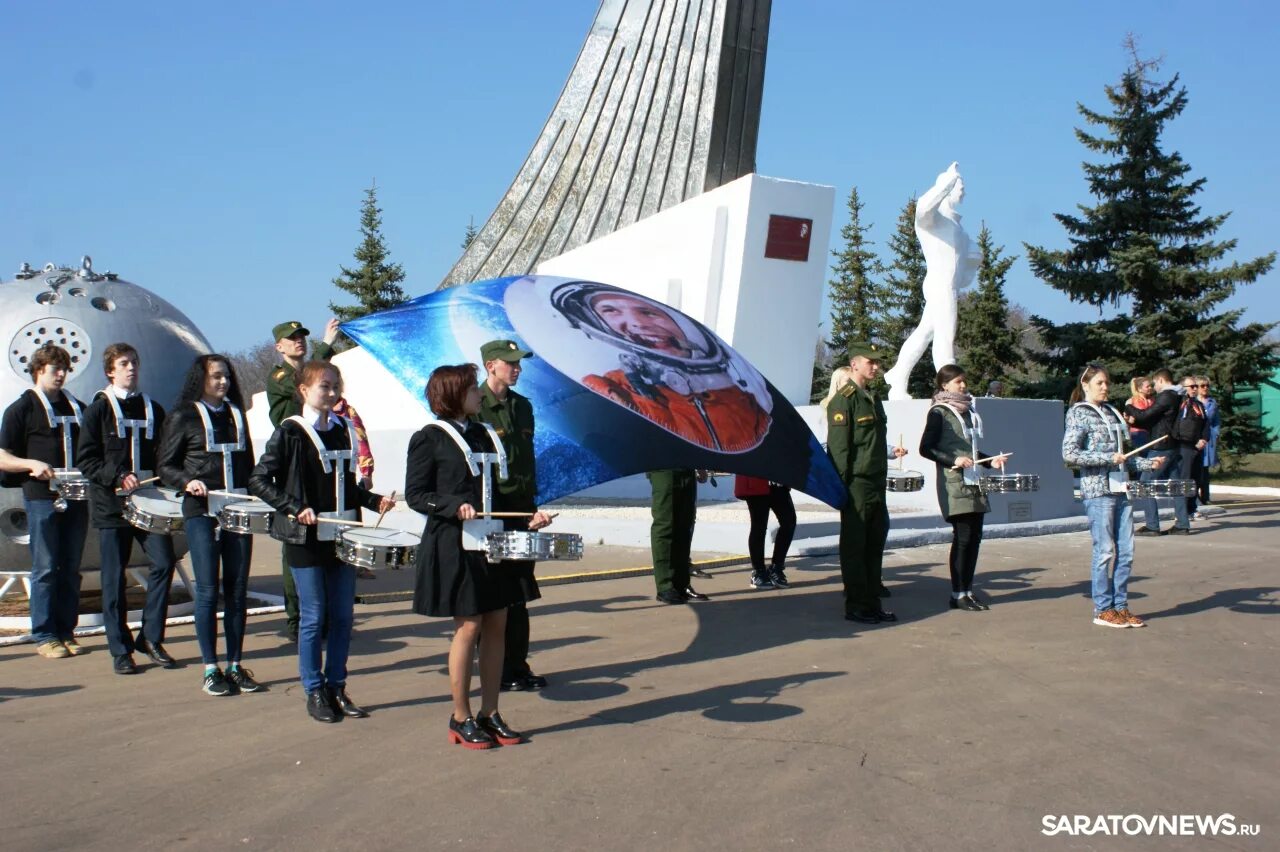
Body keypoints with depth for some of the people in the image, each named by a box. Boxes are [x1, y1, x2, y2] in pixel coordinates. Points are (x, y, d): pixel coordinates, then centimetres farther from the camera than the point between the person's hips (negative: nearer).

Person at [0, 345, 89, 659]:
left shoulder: (75, 406, 15)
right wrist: (32, 464, -19)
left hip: (76, 497, 5)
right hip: (41, 497, -5)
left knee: (71, 568, 7)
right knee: (46, 569, -2)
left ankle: (66, 632, 15)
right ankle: (44, 636, 5)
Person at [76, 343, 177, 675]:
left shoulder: (153, 409, 12)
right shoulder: (98, 409, 2)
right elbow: (85, 459, -4)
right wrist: (118, 477, -17)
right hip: (112, 504, -3)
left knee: (164, 562, -6)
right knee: (114, 576, 2)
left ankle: (150, 637, 8)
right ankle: (121, 649, 11)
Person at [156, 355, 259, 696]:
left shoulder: (236, 413, 14)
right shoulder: (183, 416, 1)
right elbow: (165, 466, 2)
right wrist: (187, 482, -16)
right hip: (201, 513, -4)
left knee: (237, 589, 5)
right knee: (208, 589, -3)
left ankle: (235, 665, 13)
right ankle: (210, 670, 5)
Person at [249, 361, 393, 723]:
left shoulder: (343, 429, 9)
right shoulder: (290, 432, -7)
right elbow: (259, 480, -10)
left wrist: (374, 500, 2)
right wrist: (295, 509, -19)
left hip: (342, 535, 5)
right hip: (306, 539, -5)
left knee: (342, 616, 9)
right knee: (314, 617, 1)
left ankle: (336, 687, 21)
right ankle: (315, 692, 14)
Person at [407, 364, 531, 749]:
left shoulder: (482, 434, 14)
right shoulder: (429, 438, -5)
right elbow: (415, 495, -9)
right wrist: (456, 507, -22)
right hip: (454, 546, -7)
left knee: (497, 626, 6)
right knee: (469, 627, -3)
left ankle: (490, 713, 16)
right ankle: (460, 719, 10)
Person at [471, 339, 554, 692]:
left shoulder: (523, 405, 13)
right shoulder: (475, 408, -9)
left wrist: (533, 506, 8)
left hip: (521, 510, 7)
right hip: (491, 514, -7)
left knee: (519, 594, 12)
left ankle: (518, 666, 22)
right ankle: (497, 672, 12)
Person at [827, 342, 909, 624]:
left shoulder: (873, 400, 18)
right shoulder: (844, 400, -11)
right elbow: (838, 447, -15)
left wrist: (890, 452, 12)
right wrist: (841, 487, -18)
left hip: (877, 485, 9)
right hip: (856, 485, -9)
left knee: (875, 544, 13)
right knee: (854, 546, 0)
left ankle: (872, 603, 22)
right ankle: (856, 606, 7)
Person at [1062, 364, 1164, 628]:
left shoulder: (1111, 412, 17)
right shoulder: (1079, 414, -4)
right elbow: (1070, 453, -14)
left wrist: (1148, 463, 9)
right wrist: (1109, 458, -17)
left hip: (1121, 489, 7)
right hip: (1098, 490, -7)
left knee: (1125, 551, 7)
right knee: (1105, 551, -3)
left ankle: (1120, 606, 16)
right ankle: (1103, 609, 7)